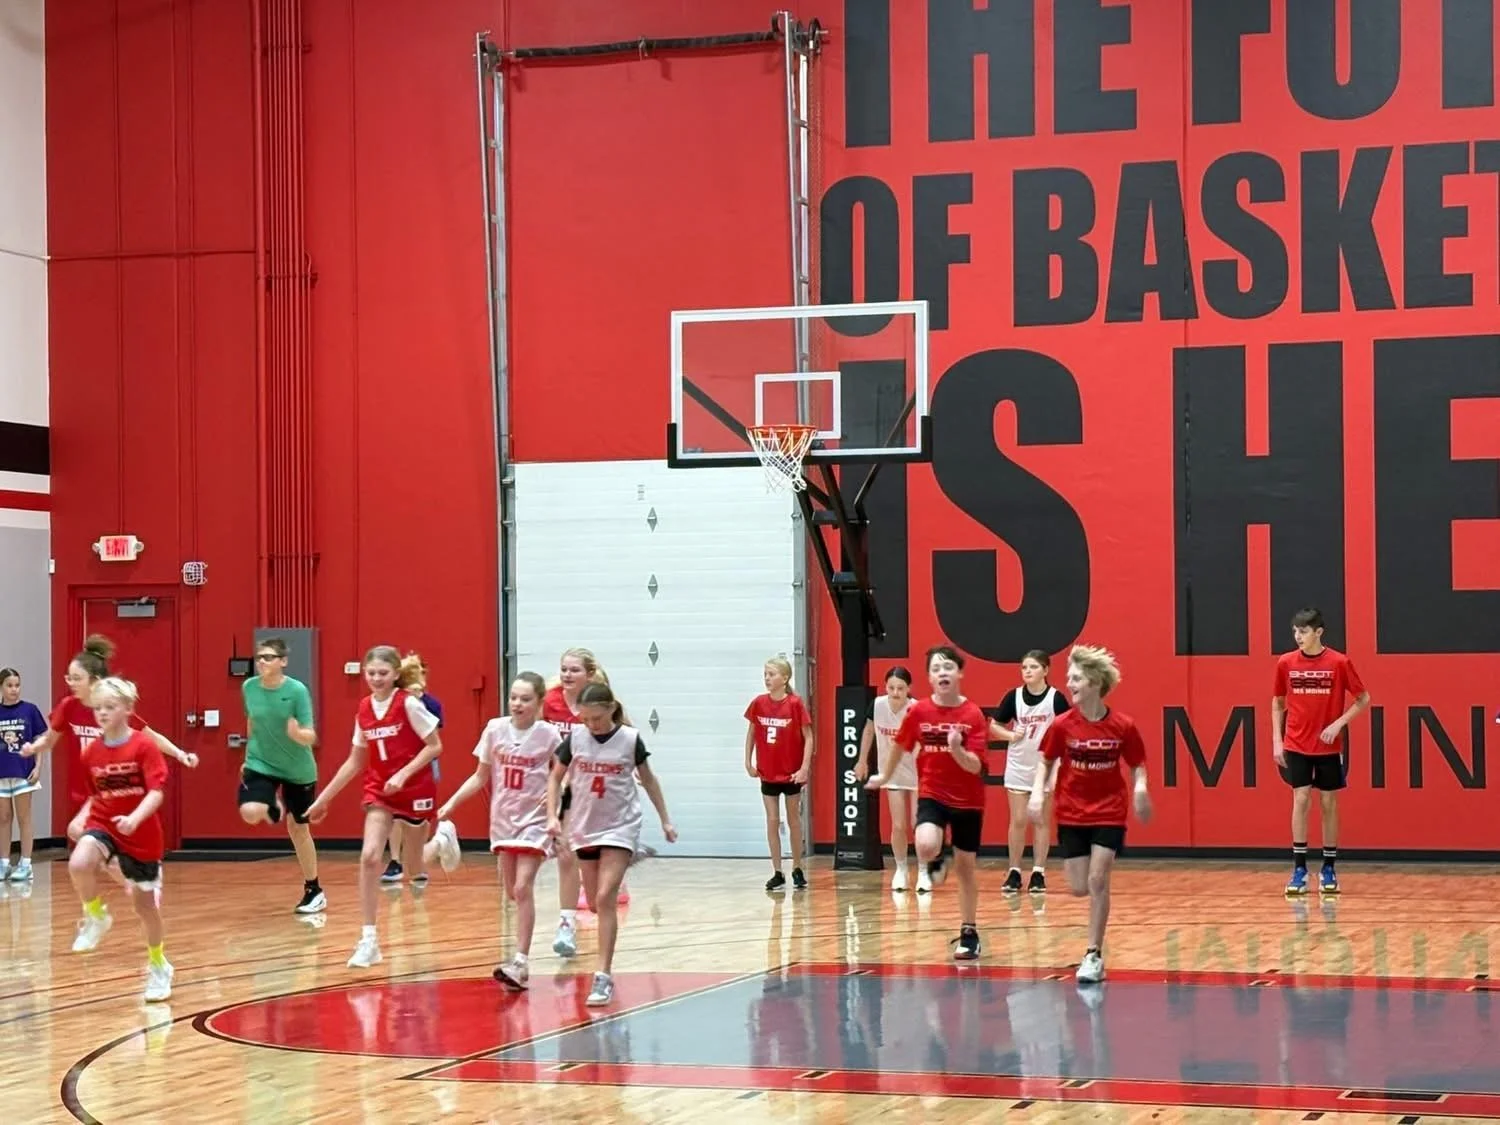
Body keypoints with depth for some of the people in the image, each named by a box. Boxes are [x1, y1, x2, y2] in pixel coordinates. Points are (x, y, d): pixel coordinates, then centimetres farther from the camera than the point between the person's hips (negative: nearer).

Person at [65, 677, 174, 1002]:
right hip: (102, 825, 3)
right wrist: (81, 818, -2)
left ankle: (158, 966, 32)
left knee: (145, 904, 9)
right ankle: (96, 916, -3)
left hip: (141, 835, -3)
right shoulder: (91, 752, 1)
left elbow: (157, 791, -19)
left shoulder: (144, 746, -13)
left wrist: (135, 818, -35)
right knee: (78, 865, -31)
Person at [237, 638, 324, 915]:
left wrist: (297, 733, -40)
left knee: (299, 829, 8)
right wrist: (250, 756, 14)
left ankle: (314, 890, 26)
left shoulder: (297, 690, -19)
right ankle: (276, 807, 15)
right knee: (250, 812, -24)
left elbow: (310, 738, -19)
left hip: (298, 769, -2)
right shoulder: (249, 687, -7)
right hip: (261, 765, 2)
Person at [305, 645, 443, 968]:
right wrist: (324, 798, 11)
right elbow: (355, 761, 11)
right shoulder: (364, 710, 3)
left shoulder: (409, 704, -13)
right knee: (369, 857, -15)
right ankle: (369, 940, -13)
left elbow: (434, 746, -12)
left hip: (415, 790, -4)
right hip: (378, 792, 4)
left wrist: (403, 774, -23)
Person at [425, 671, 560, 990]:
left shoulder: (548, 735, -8)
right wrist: (450, 804, 1)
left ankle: (520, 963, -14)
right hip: (503, 818, 4)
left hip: (534, 820, -4)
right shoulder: (495, 729, -1)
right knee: (511, 892, 11)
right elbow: (480, 777, 7)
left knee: (522, 888, -13)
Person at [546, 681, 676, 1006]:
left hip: (620, 826, -4)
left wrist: (665, 820, 9)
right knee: (596, 903, 11)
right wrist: (552, 816, -7)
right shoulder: (575, 737, -5)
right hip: (584, 826, 4)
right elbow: (555, 778, 6)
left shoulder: (630, 738, -10)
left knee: (605, 898, -16)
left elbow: (648, 780, 5)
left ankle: (604, 976, -16)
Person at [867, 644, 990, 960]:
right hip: (932, 795, 0)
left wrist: (957, 749, -35)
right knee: (926, 846, -29)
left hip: (968, 800, 0)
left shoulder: (973, 715, -12)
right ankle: (935, 863, 8)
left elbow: (974, 766, -16)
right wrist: (884, 775, 24)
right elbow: (899, 746, 11)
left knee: (966, 866, 9)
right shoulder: (918, 712, -7)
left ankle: (969, 932, 23)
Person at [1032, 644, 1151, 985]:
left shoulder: (1123, 726, -11)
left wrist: (1140, 787, -19)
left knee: (1097, 880, -12)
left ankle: (1094, 955, -2)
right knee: (1079, 887, 0)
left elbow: (1137, 766, 1)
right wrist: (1037, 793, -13)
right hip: (1071, 815, 2)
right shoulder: (1062, 725, -9)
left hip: (1109, 814, -2)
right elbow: (1047, 763, 3)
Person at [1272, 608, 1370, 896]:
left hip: (1328, 746, -1)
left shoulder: (1339, 663, -8)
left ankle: (1328, 870, 14)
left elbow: (1363, 699, -1)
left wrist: (1338, 724, -12)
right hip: (1296, 746, 1)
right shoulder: (1286, 663, 0)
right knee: (1301, 801, -5)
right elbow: (1277, 703, 11)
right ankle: (1299, 870, -2)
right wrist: (1277, 740, 3)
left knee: (1328, 804, 5)